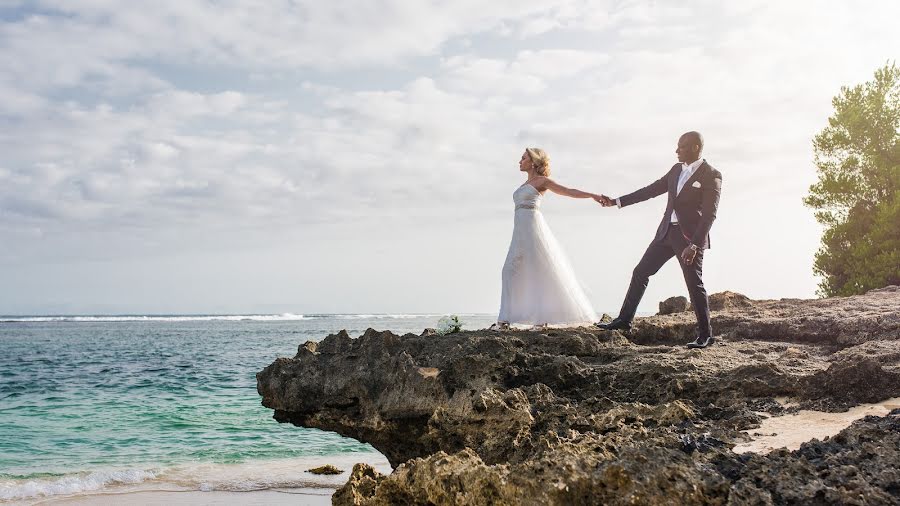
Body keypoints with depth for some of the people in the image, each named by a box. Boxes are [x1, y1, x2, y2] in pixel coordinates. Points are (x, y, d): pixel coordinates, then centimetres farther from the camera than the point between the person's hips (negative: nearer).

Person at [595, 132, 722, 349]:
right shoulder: (676, 170, 11)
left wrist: (694, 245, -24)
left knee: (694, 285, -3)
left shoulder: (711, 175, -11)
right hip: (667, 232, 8)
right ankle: (624, 320, 17)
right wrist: (617, 202, 13)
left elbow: (709, 214, -16)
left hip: (690, 237, -7)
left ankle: (705, 335, 10)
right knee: (640, 272, 8)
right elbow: (651, 190, 16)